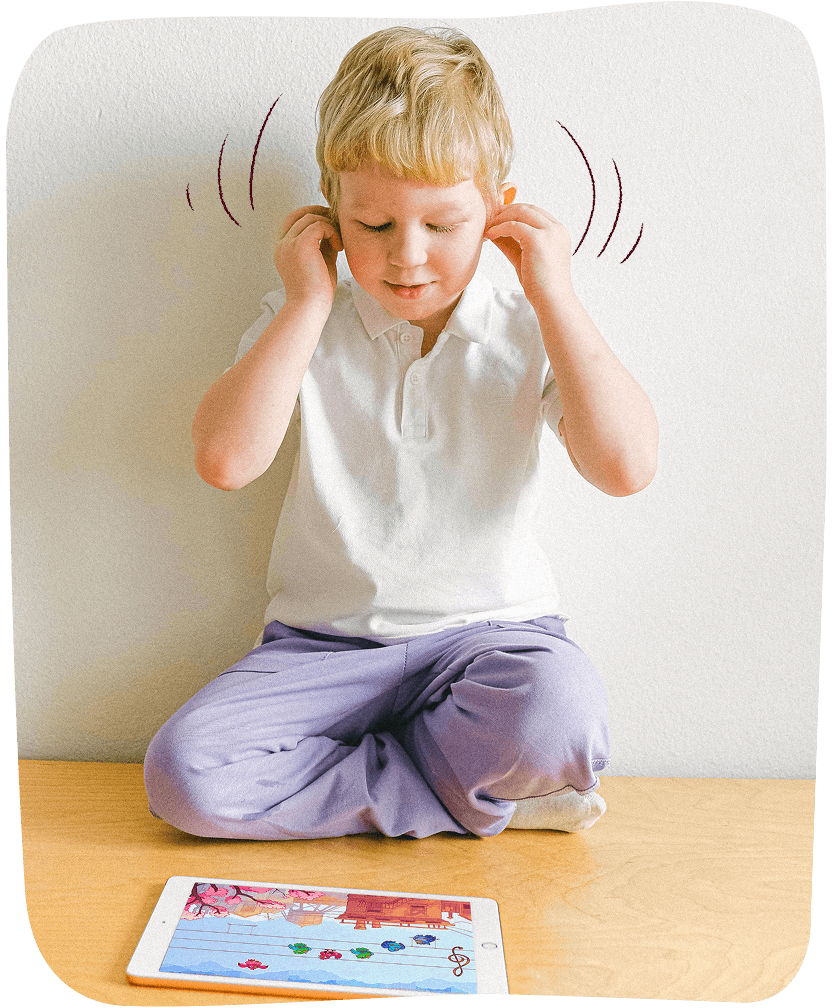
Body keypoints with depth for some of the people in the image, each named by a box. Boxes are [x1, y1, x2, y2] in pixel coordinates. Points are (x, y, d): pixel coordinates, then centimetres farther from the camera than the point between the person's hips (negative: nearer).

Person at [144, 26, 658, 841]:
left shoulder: (527, 332, 0)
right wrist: (306, 299, -11)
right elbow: (226, 459, -14)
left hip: (490, 629, -1)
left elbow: (626, 466, -14)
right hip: (327, 640, 2)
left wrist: (554, 296, -11)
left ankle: (329, 779, -7)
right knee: (183, 773, -21)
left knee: (560, 709, -35)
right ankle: (486, 794, -10)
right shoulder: (305, 327, 2)